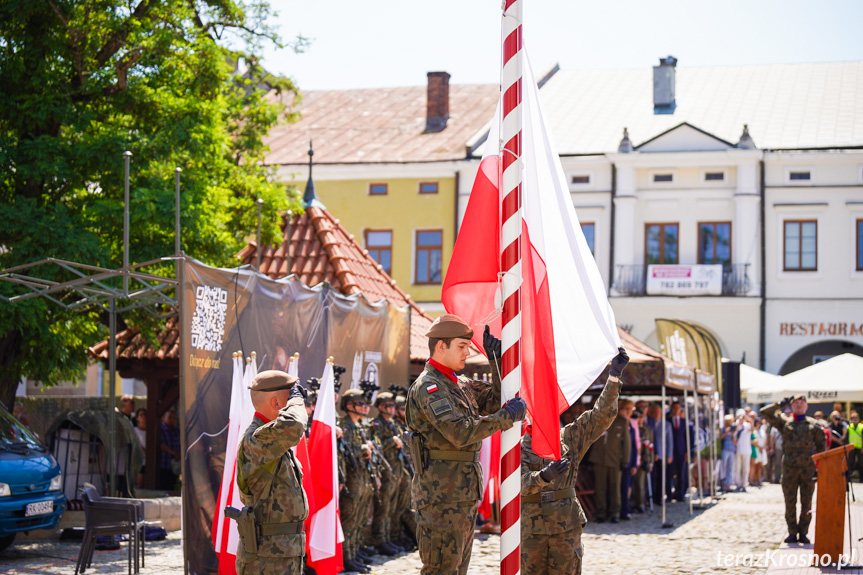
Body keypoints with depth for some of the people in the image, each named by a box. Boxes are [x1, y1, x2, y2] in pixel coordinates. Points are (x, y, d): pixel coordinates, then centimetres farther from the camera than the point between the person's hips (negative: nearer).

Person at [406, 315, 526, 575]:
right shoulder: (427, 387, -14)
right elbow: (460, 432, -25)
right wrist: (506, 417, -20)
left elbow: (497, 398, 21)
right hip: (442, 496, -10)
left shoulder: (461, 385, 16)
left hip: (465, 494, 10)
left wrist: (496, 360, 9)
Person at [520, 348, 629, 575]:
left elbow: (602, 416, 3)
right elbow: (520, 483, -15)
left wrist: (614, 377, -6)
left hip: (567, 528, 2)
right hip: (530, 529, -2)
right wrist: (544, 476, -36)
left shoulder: (569, 437, 9)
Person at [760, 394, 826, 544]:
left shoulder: (813, 424, 11)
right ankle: (792, 533, 7)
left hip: (808, 466, 0)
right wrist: (780, 404, 4)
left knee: (807, 502, 2)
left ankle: (803, 533, 9)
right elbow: (765, 413, 7)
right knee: (790, 502, 0)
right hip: (790, 466, 0)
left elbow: (822, 444, 15)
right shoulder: (784, 422, 11)